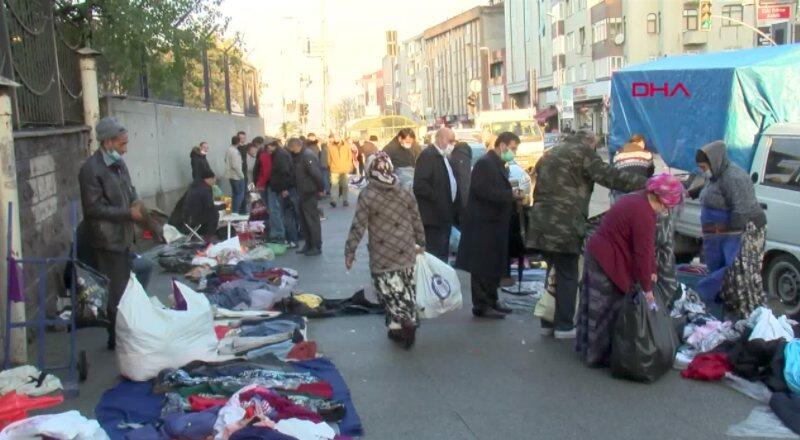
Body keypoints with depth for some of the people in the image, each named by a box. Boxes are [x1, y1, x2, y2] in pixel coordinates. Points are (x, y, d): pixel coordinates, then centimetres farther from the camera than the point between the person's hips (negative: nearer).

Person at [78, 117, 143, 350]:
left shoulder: (119, 163, 10)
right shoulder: (91, 168, -18)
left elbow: (129, 190, 21)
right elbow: (94, 208, -20)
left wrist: (136, 203, -2)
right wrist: (128, 213, -20)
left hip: (123, 237, 9)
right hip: (107, 241, -9)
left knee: (124, 288, 17)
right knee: (113, 293, -2)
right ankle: (115, 338, 9)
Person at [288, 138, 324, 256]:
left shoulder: (307, 156, -19)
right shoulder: (299, 156, 12)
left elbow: (317, 174, -24)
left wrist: (320, 189, -16)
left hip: (310, 194, -10)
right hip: (303, 193, 10)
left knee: (312, 220, -4)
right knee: (303, 219, 15)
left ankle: (316, 247, 3)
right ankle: (308, 244, 24)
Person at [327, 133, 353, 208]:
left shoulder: (346, 145, -1)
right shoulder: (330, 146, -4)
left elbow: (350, 156, 5)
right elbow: (329, 158, 3)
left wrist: (349, 166, 3)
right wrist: (330, 166, 3)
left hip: (345, 169, 2)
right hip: (335, 170, -2)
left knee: (345, 185, 10)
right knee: (334, 185, -13)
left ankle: (345, 200, 20)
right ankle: (334, 200, -19)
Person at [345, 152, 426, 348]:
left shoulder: (367, 196, -10)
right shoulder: (405, 193, 3)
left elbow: (358, 227, -10)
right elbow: (417, 221, 9)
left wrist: (349, 252, -1)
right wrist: (421, 243, 23)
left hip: (382, 257, -4)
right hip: (406, 254, 4)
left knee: (390, 292, 1)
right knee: (407, 290, 13)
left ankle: (398, 326, -10)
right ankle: (408, 323, 16)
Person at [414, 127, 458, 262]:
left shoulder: (444, 157, 16)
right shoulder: (428, 155, -14)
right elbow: (419, 185, -23)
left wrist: (451, 207, 8)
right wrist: (438, 199, -19)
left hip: (444, 216, 10)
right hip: (434, 217, -10)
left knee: (443, 256, 15)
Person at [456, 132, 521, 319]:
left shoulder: (499, 165, 17)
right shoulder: (484, 163, -14)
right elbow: (484, 191, -24)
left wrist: (513, 195, 5)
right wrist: (510, 195, -20)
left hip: (495, 223, 10)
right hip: (484, 224, -10)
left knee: (495, 266, 15)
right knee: (483, 267, -4)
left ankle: (491, 302, 24)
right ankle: (481, 306, 2)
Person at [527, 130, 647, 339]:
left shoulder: (549, 154, 22)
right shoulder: (582, 151, -2)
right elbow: (608, 176, -12)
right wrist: (645, 183, -11)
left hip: (541, 222, 8)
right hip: (565, 225, -8)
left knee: (555, 273, 17)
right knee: (567, 276, 2)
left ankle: (547, 323, 21)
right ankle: (564, 326, 7)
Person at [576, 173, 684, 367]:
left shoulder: (640, 201, 9)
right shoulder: (644, 214, -23)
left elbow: (647, 245, 13)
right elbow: (642, 253, -21)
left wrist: (651, 272, 12)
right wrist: (647, 288, -13)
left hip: (597, 254, 10)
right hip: (607, 263, -10)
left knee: (594, 305, 19)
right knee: (606, 311, -1)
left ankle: (586, 346, 32)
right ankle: (599, 356, 8)